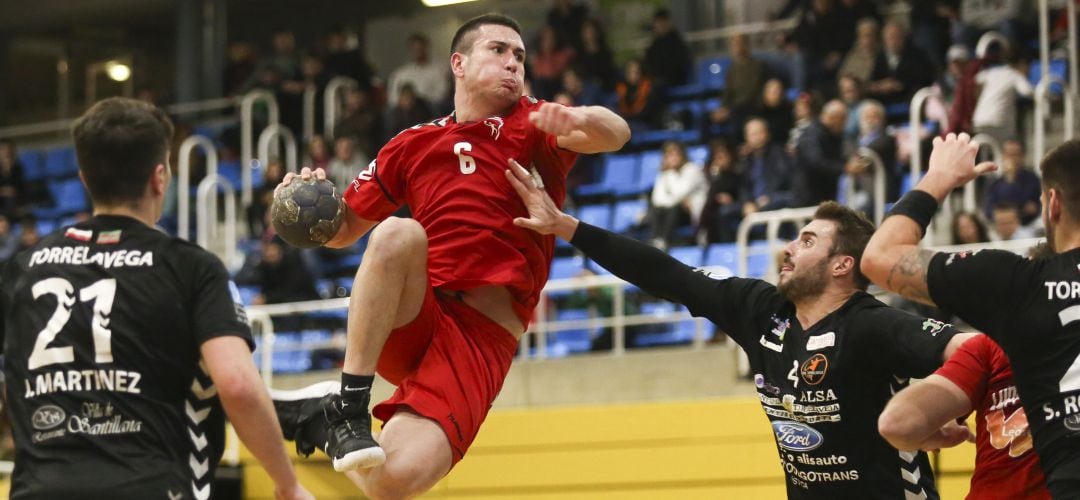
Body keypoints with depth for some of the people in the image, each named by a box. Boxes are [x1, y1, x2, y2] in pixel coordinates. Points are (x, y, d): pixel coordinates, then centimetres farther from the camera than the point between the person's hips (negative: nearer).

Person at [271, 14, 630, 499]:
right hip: (410, 323, 2)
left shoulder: (533, 127, 9)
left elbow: (614, 134, -11)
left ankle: (324, 424, 3)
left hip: (482, 339, -2)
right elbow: (342, 229, 22)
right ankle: (347, 405, -23)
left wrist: (584, 121, -36)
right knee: (398, 233, -34)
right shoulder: (413, 145, 15)